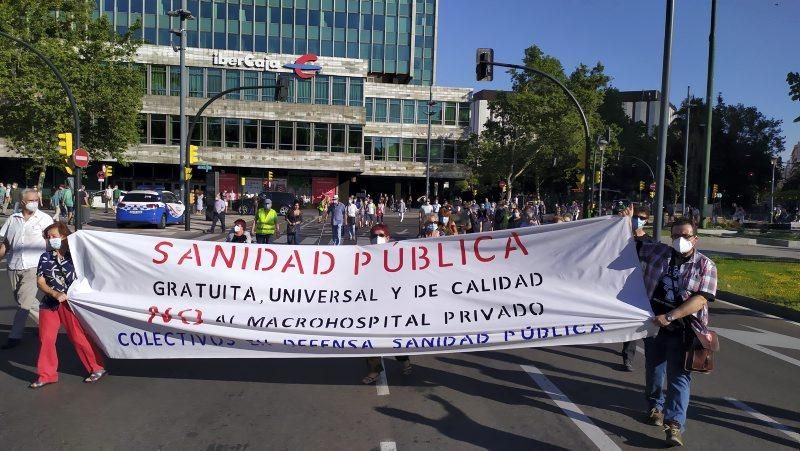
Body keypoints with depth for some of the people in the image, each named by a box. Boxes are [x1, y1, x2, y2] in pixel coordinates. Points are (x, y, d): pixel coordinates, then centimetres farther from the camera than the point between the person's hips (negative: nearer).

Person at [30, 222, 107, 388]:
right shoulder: (45, 257, 3)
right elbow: (40, 281, 1)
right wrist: (55, 294, -14)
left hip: (71, 303, -4)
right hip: (50, 303, 4)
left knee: (79, 337, -1)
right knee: (45, 338, 5)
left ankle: (97, 368, 13)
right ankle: (46, 374, 21)